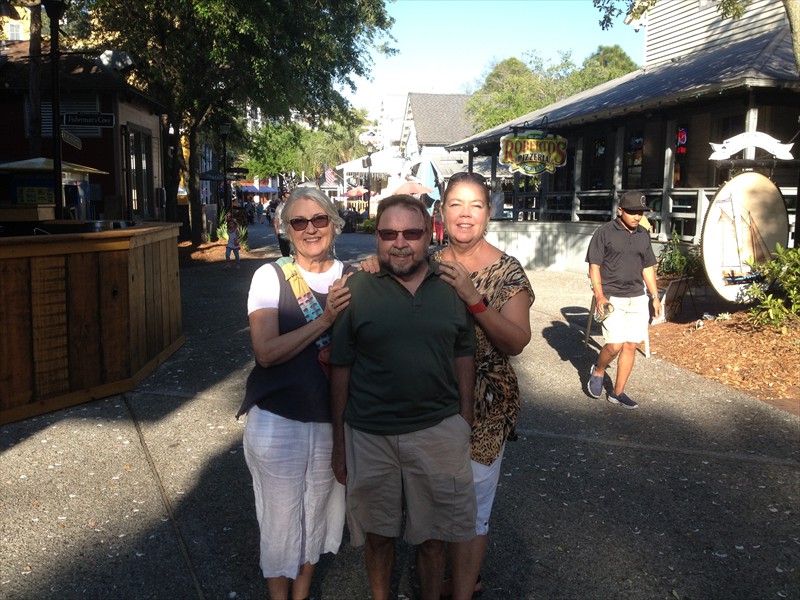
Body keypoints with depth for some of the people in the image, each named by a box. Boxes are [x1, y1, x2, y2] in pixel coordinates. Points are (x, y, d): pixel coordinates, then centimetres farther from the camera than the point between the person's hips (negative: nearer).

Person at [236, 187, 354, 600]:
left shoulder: (353, 280, 0)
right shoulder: (270, 276, -9)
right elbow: (266, 352, -19)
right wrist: (324, 320, -23)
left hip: (332, 419, 3)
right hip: (278, 421, -3)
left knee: (317, 510, 17)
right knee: (281, 515, 9)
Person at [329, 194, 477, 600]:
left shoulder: (451, 286, 0)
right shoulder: (356, 288, -6)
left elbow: (463, 355, 8)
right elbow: (341, 368, -3)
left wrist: (465, 422, 6)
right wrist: (338, 443, 0)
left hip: (438, 430, 1)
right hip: (369, 436, -1)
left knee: (432, 536, 16)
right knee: (378, 533, 18)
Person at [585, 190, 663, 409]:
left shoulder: (643, 235, 11)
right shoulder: (605, 232, -5)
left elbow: (647, 268, 19)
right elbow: (594, 266, -7)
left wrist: (655, 296, 14)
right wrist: (599, 296, -15)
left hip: (637, 298, 5)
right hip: (611, 298, -5)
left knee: (631, 346, 4)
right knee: (615, 345, -13)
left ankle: (617, 392, 16)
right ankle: (598, 371, 18)